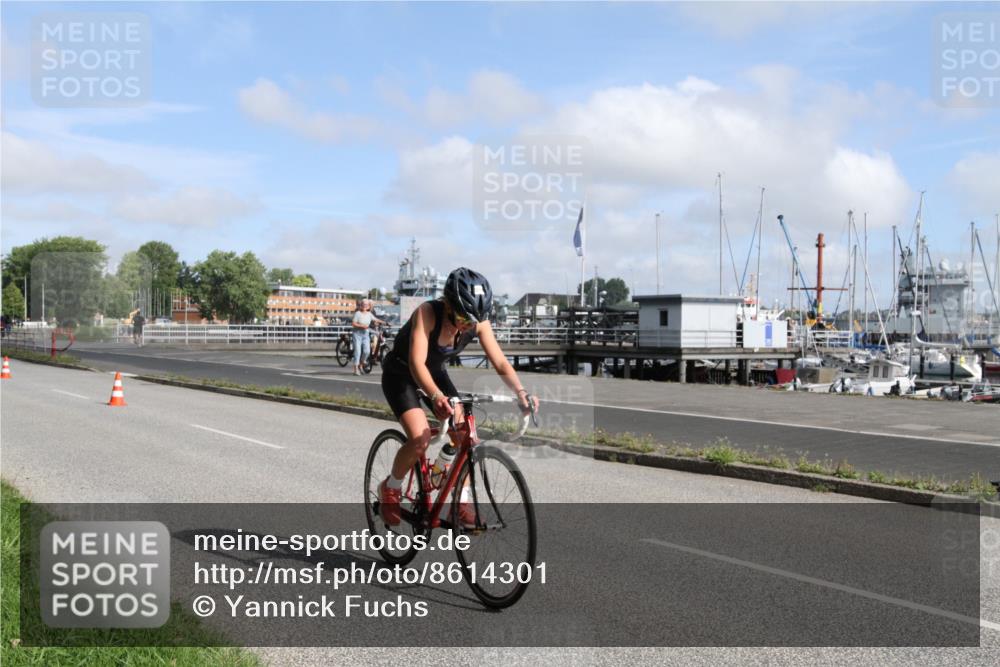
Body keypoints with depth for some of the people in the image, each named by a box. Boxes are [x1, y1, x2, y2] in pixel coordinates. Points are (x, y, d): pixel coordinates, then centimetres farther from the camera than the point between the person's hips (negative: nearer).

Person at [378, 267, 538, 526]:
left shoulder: (478, 322, -21)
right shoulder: (427, 313, -34)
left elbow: (501, 363, -22)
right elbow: (416, 363, -43)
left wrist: (520, 392, -40)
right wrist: (436, 396, -60)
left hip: (435, 372, 5)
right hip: (400, 374, -5)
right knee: (420, 439, -24)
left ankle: (459, 502, 8)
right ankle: (390, 489, 3)